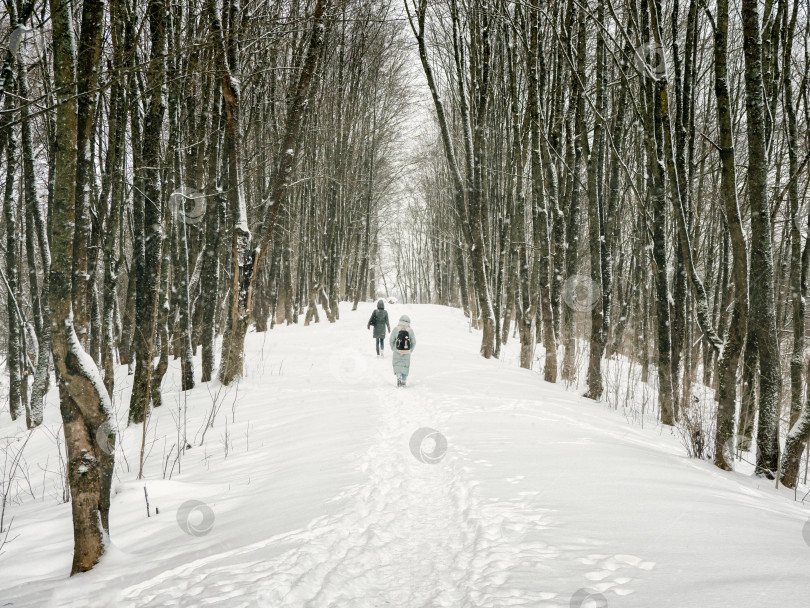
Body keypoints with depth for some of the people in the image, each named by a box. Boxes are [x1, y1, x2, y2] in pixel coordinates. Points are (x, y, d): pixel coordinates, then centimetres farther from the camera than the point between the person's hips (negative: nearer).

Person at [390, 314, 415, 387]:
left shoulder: (396, 329, -6)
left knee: (397, 364, 15)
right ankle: (403, 381, 14)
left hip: (397, 351, -1)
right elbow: (414, 342, 2)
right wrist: (410, 350, 17)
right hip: (407, 352, 1)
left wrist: (393, 349, 14)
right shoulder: (410, 330, -4)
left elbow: (391, 340, -1)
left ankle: (398, 376, -8)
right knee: (405, 365, 14)